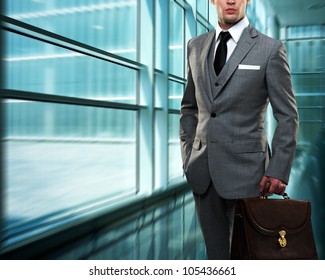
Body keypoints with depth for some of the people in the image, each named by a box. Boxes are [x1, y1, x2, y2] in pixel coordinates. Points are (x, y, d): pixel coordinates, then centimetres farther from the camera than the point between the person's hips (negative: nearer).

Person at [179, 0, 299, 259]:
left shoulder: (270, 49, -3)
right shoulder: (196, 46, 10)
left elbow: (287, 116, -3)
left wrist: (279, 170, -10)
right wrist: (188, 157, 8)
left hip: (245, 169, -4)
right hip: (202, 170, 4)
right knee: (216, 253, 15)